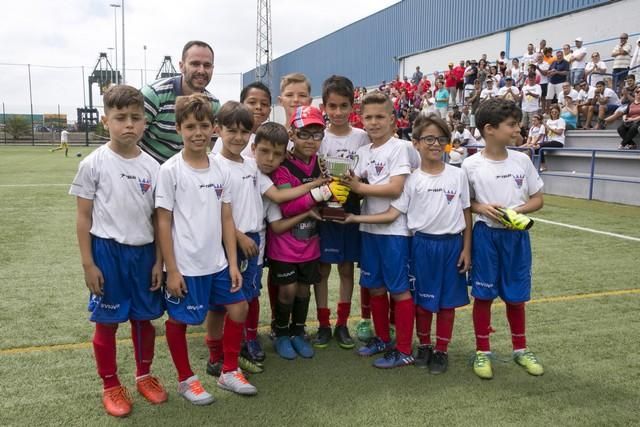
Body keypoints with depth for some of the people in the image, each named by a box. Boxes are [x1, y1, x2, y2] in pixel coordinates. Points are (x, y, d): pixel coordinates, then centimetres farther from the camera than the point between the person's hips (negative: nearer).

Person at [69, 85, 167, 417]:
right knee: (107, 322, 9)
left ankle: (144, 376, 35)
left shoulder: (152, 167, 0)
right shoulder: (93, 164, -8)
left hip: (143, 252, 3)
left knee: (144, 318, 15)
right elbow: (84, 218, -4)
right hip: (107, 251, -3)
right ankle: (110, 386, 28)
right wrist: (88, 263, -7)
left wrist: (158, 260, 4)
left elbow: (157, 218, 5)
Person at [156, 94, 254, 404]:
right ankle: (185, 380, 31)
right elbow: (163, 222, -10)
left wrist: (233, 263, 3)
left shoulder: (221, 170, 3)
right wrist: (171, 270, -12)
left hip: (216, 263, 6)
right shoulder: (170, 170, -11)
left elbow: (226, 219, 6)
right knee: (178, 320, 9)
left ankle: (229, 372, 31)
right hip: (185, 266, -5)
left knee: (238, 309, 12)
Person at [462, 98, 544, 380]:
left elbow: (537, 199, 6)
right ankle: (482, 351, 22)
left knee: (516, 295, 12)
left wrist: (516, 210, -12)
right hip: (486, 235, -2)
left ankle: (520, 349, 31)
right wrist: (482, 208, -17)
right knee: (483, 295, 5)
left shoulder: (522, 160, 0)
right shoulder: (471, 165, -8)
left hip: (516, 236, 3)